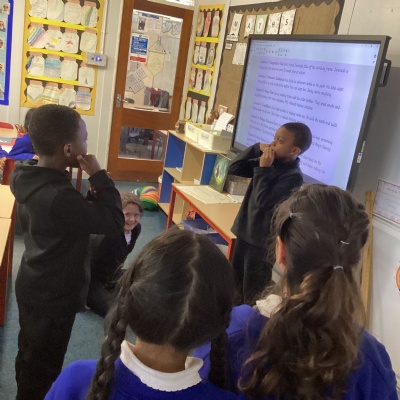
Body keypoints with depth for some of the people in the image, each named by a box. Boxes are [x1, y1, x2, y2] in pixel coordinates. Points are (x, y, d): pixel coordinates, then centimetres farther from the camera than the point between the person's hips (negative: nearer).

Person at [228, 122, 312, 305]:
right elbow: (234, 169, 3)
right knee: (235, 282, 23)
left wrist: (263, 169, -20)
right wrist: (256, 149, -6)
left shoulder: (293, 176, -19)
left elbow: (262, 201, -26)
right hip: (245, 230, 8)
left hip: (263, 238, -8)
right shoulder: (270, 162, 3)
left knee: (252, 291, 6)